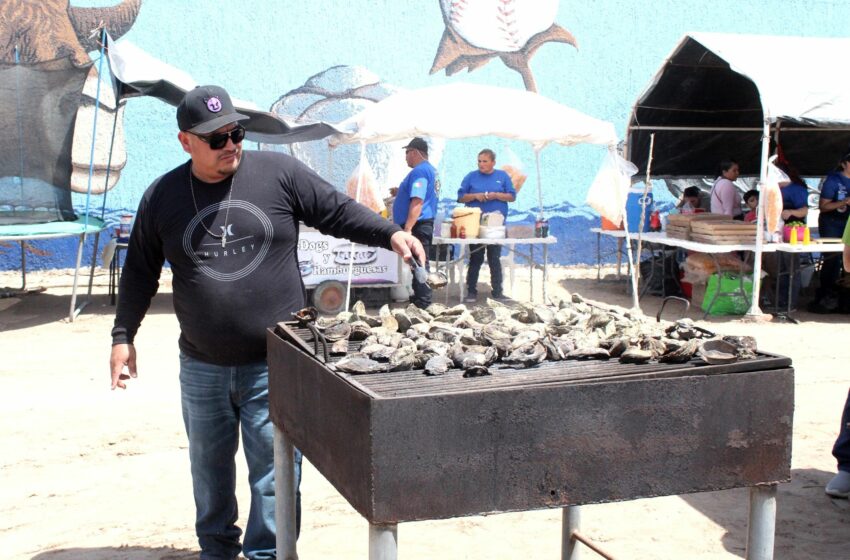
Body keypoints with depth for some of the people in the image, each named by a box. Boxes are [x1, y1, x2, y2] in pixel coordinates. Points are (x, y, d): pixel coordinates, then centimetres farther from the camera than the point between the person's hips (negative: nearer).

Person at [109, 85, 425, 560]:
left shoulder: (279, 173, -5)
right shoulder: (162, 197, 2)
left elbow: (338, 212, 0)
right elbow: (141, 272, 12)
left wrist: (391, 234, -14)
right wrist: (124, 336, 10)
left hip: (274, 365, -3)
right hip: (202, 368, 3)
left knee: (274, 474, -1)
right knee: (210, 468, 19)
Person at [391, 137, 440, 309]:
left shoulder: (419, 171, -15)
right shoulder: (430, 169, 18)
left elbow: (417, 201, -24)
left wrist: (407, 228, -28)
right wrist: (401, 193, 24)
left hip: (417, 225, -11)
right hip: (426, 224, 11)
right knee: (419, 264, 15)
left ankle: (422, 304, -10)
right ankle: (420, 298, 22)